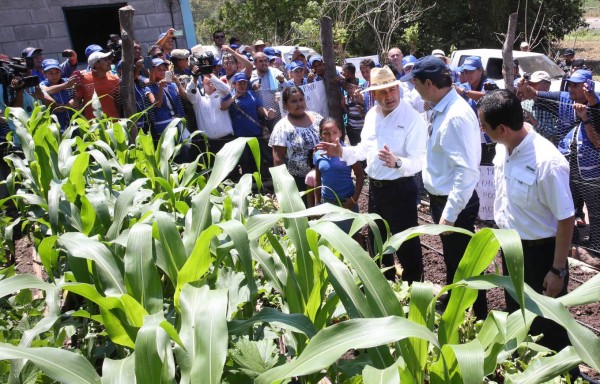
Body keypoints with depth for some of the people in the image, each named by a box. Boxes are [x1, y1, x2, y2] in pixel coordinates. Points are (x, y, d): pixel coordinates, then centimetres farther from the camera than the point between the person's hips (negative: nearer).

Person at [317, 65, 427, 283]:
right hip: (375, 187, 8)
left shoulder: (412, 118, -18)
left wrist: (397, 163, -43)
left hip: (400, 189, -7)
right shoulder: (371, 115, 4)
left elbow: (419, 161, -24)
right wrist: (342, 152, 1)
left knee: (406, 243, 4)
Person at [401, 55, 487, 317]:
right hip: (441, 198, 9)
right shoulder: (440, 109, 2)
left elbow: (467, 171, -29)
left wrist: (449, 215, -26)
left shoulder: (456, 116, -26)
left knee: (463, 266, 8)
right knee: (452, 260, 26)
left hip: (455, 204, -9)